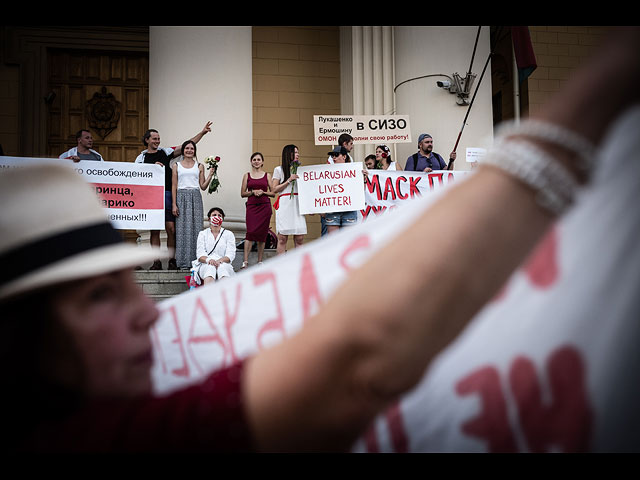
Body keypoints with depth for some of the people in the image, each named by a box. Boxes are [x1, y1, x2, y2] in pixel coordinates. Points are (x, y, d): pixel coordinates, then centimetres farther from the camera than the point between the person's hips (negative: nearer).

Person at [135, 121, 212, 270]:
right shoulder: (141, 158, 10)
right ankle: (156, 261, 6)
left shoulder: (166, 152, 13)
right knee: (154, 230, 1)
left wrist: (202, 132, 5)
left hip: (167, 195, 1)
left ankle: (172, 260, 2)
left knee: (171, 229, -4)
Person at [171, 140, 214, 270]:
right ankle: (183, 261, 2)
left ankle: (196, 260, 2)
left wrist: (210, 176, -5)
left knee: (196, 227, -3)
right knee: (182, 228, -2)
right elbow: (174, 186, 5)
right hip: (181, 197, -1)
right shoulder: (176, 165, 8)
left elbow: (203, 186, 9)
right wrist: (174, 204, -2)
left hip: (195, 197, 1)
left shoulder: (199, 166, 10)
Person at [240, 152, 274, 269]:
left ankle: (260, 261, 10)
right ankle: (245, 261, -16)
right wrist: (253, 192, -8)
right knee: (250, 232, -14)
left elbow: (273, 192, 9)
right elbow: (242, 193, 8)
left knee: (262, 233, 2)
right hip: (252, 206, -1)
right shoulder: (247, 175, 10)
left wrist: (263, 192, -8)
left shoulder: (267, 175, 10)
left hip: (265, 206, 1)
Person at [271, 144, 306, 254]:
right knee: (282, 238, -5)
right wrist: (289, 180, -5)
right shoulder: (279, 170, 7)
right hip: (284, 205, -4)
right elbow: (274, 189, 1)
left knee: (299, 238, -2)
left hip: (298, 205, 4)